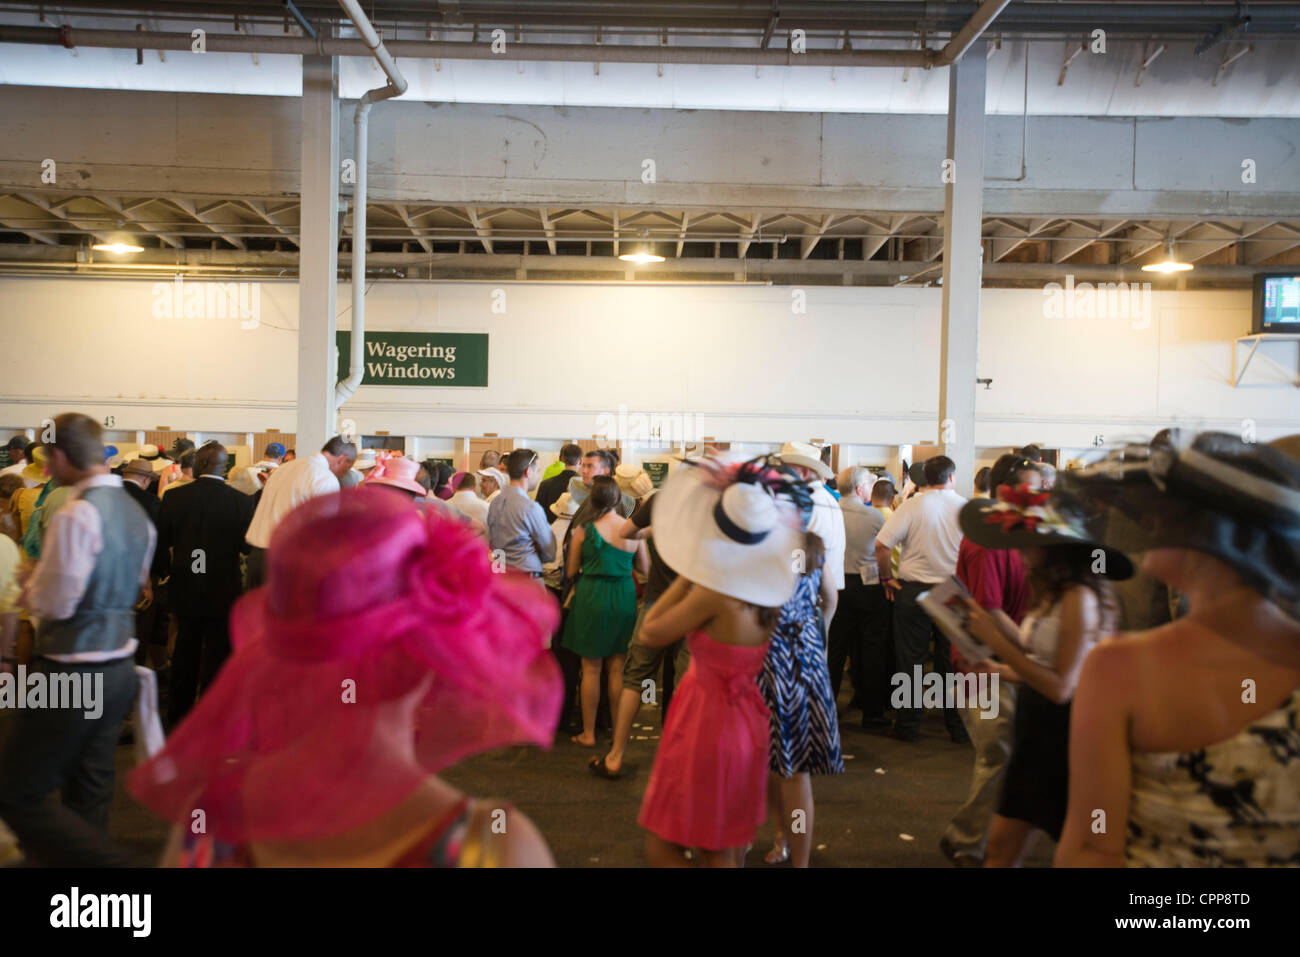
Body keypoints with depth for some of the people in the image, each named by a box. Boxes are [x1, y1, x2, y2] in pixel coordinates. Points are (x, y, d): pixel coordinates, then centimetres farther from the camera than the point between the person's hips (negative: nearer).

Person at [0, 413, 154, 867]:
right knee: (88, 793, 16)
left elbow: (53, 603, -17)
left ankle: (107, 862, -5)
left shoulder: (76, 514, -19)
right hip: (119, 665, 8)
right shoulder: (135, 512, 7)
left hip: (72, 673, -8)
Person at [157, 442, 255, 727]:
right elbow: (247, 546, -7)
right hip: (223, 592, -3)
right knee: (216, 654, 7)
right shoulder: (241, 501, -13)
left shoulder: (174, 496, -7)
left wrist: (172, 567, 16)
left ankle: (178, 715, 32)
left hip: (184, 589, 3)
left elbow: (161, 543, -1)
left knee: (185, 653, 19)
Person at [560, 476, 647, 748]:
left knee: (591, 668, 8)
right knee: (617, 668, 11)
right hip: (624, 598, 2)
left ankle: (588, 733, 16)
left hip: (592, 597, -2)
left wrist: (571, 541, 14)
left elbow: (571, 571, -1)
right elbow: (645, 568, 6)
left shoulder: (583, 531, -9)